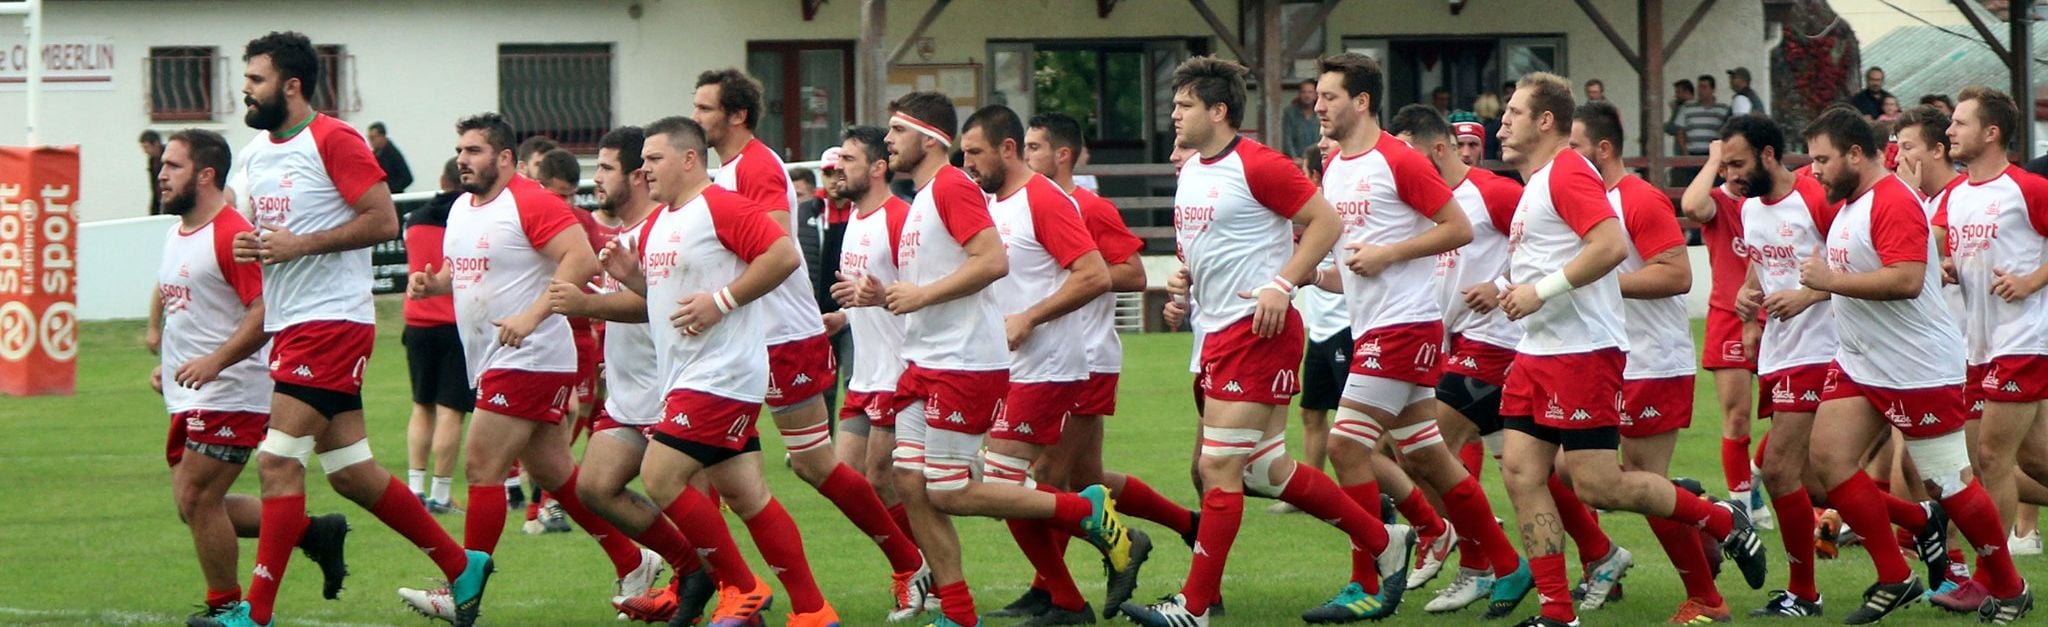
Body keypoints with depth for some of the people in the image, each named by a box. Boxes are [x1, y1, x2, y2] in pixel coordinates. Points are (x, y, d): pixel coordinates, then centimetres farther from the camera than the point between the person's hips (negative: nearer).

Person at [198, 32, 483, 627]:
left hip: (332, 321, -9)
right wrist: (248, 246, 4)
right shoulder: (255, 153, 16)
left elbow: (383, 220, -16)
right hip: (289, 326, 9)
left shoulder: (333, 141, -11)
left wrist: (299, 244, -20)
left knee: (278, 462, -13)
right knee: (351, 472, 10)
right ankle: (462, 566, 21)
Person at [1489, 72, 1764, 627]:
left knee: (1596, 485, -9)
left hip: (1582, 349, -10)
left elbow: (1612, 245, -25)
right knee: (1521, 473, 0)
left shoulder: (1568, 174, -12)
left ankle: (1724, 523, 9)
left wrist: (1542, 291, -22)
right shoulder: (1536, 182, 19)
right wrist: (1511, 287, 14)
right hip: (1536, 352, 10)